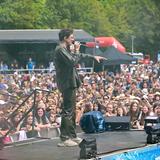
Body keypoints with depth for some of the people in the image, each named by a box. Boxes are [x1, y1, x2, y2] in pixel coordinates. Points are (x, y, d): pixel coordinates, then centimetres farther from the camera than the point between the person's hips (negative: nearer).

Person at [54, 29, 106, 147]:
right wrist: (76, 50, -10)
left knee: (71, 110, 14)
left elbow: (79, 56, 32)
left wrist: (93, 57, 32)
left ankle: (72, 136, 21)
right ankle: (64, 139, -10)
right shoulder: (60, 50, -13)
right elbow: (73, 61, -23)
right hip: (67, 84, -11)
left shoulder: (65, 49, 19)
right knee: (68, 111, -11)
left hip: (70, 83, 11)